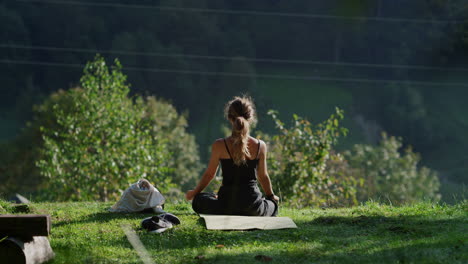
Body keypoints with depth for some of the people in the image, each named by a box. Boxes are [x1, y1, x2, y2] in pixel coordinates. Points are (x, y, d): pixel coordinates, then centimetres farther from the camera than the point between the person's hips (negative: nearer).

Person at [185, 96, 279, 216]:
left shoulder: (219, 145, -8)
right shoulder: (260, 146, -4)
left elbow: (209, 175, 4)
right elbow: (263, 177, 8)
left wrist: (194, 192, 23)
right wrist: (271, 196, 29)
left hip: (227, 206, 0)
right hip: (253, 208, 0)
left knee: (198, 201, 29)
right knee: (273, 205, 34)